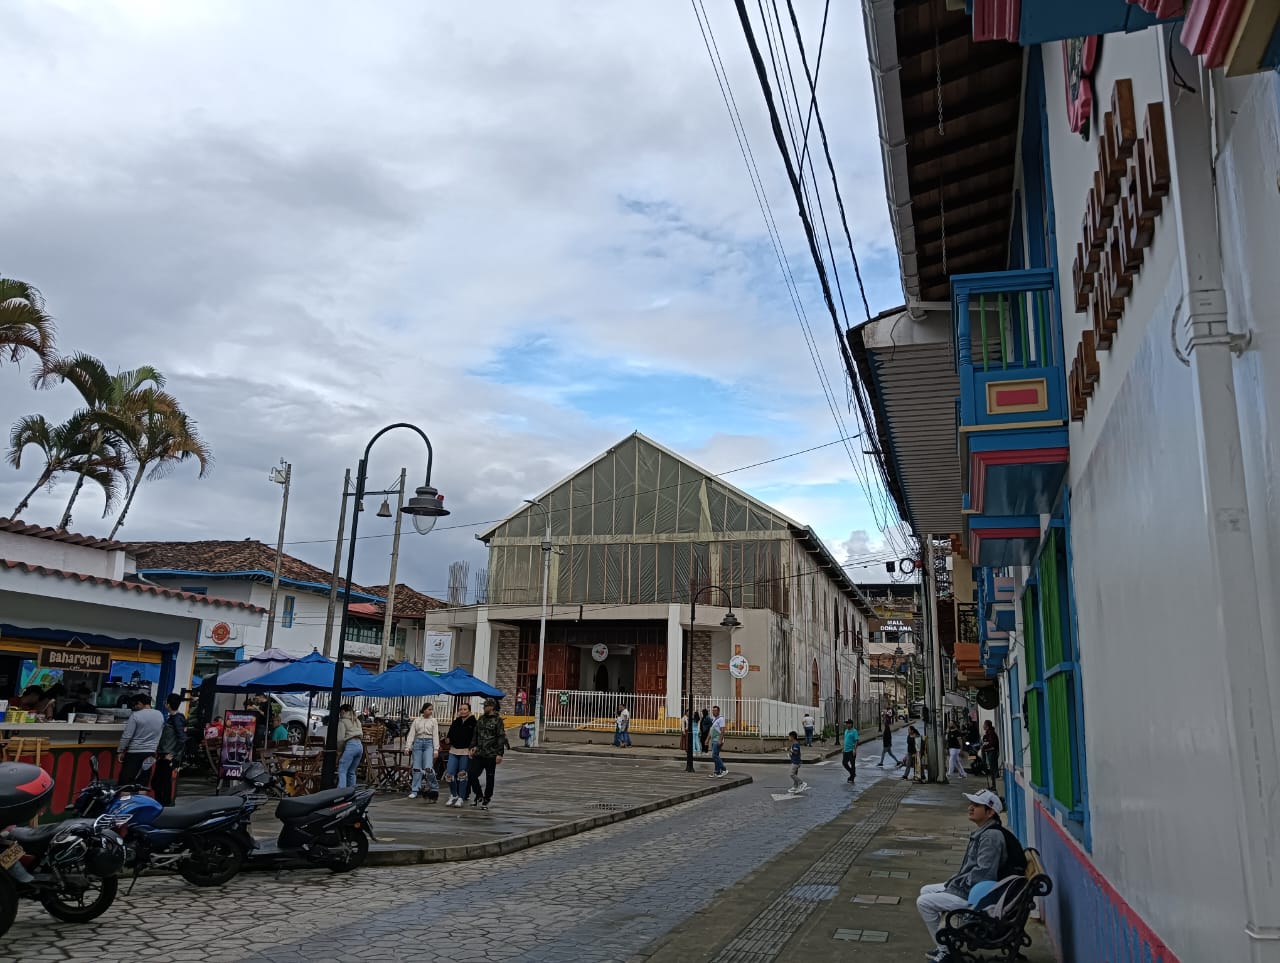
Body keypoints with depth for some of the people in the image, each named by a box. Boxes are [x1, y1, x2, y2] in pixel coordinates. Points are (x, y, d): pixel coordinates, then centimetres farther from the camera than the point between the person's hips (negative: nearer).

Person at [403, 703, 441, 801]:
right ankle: (414, 791, 10)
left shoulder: (433, 721, 7)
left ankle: (434, 788, 3)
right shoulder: (416, 721, 9)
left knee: (428, 767, -15)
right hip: (418, 742, 2)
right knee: (417, 768, 1)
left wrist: (436, 749, -5)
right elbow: (411, 734, 6)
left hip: (429, 743, -2)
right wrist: (407, 747, -4)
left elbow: (435, 736, 3)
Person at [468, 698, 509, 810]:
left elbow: (501, 738, -10)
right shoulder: (480, 719, 12)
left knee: (489, 779, 4)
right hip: (479, 754, 5)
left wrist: (500, 754, -16)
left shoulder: (498, 720, -7)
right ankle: (478, 796, 18)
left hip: (491, 755, -5)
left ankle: (486, 801, 18)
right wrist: (473, 747, 8)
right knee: (472, 775, -2)